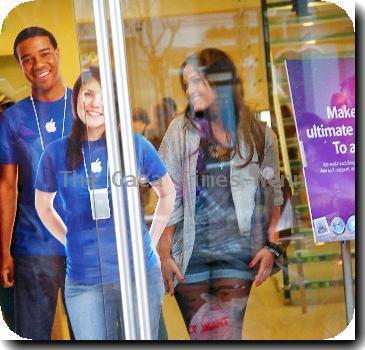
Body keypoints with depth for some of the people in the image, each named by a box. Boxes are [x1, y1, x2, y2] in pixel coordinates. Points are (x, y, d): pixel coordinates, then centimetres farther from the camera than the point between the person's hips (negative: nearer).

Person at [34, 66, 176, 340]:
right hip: (83, 282, 0)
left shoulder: (136, 145, -2)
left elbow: (168, 192, 13)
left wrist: (151, 241, 7)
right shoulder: (57, 153, -1)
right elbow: (43, 205, 16)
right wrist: (73, 243, 8)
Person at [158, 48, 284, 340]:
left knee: (228, 334, -8)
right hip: (190, 251, 1)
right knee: (199, 335, 2)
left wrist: (272, 246, -2)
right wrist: (164, 254, -2)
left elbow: (274, 196, 9)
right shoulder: (181, 129, 6)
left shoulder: (260, 135, 6)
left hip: (237, 251, -1)